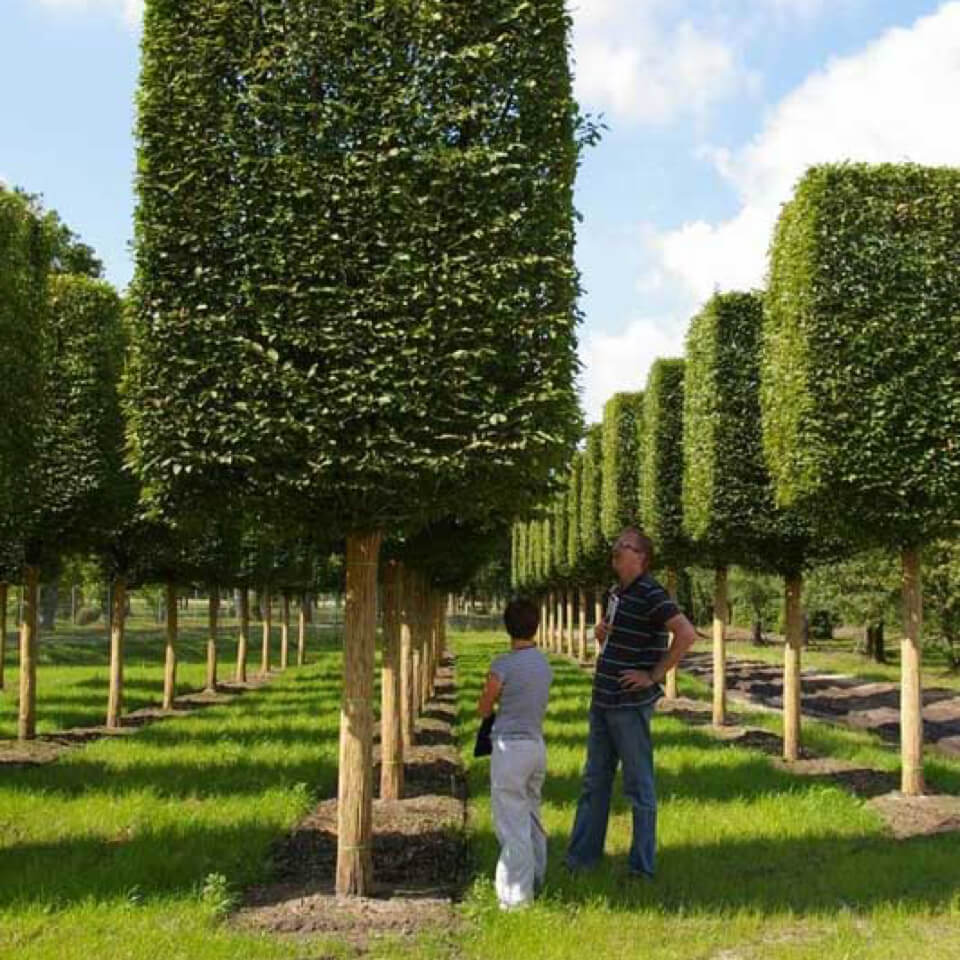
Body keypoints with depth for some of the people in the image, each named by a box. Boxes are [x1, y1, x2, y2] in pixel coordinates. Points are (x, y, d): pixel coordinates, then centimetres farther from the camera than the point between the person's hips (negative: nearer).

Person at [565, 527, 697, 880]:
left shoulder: (650, 594, -14)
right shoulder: (615, 593, 13)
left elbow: (687, 634, -25)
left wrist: (654, 676, -20)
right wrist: (601, 633, 7)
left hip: (631, 704, -9)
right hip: (603, 700, 9)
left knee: (639, 785, 1)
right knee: (594, 781, 14)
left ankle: (642, 866, 10)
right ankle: (580, 857, 23)